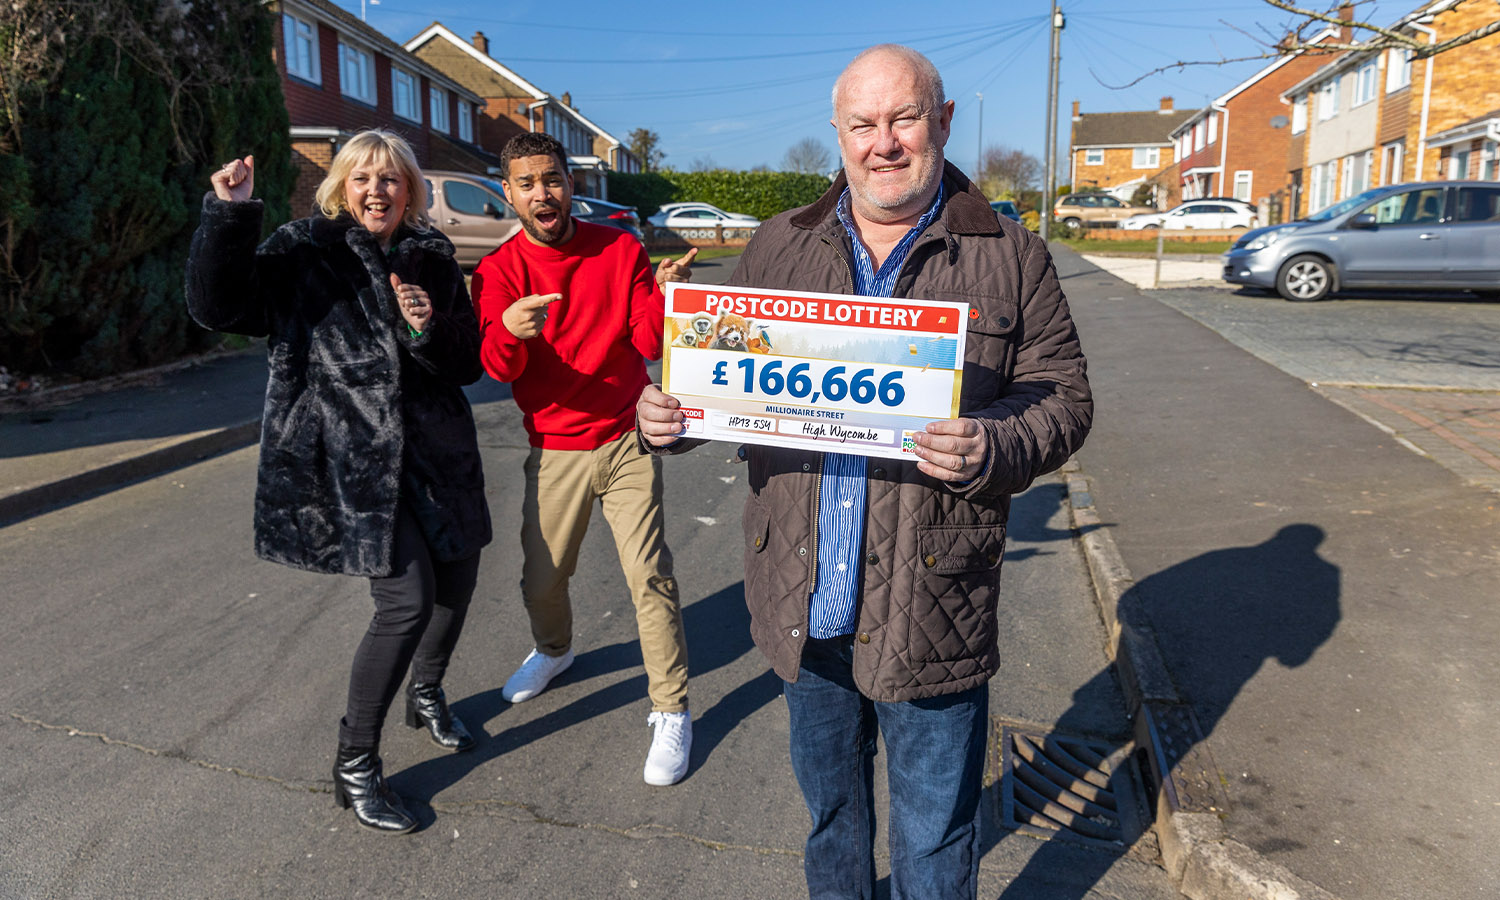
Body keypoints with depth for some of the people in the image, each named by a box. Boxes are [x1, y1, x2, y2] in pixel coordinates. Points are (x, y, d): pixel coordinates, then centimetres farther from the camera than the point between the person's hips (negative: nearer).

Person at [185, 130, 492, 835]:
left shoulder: (432, 260, 9)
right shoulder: (305, 251, -1)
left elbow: (468, 366, 7)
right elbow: (217, 307, -14)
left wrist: (431, 329, -13)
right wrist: (229, 216, -24)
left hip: (433, 446, 5)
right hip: (348, 454, -5)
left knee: (456, 578, 12)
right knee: (407, 599, -14)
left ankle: (426, 694, 43)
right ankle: (354, 765, 6)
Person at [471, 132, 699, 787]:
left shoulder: (620, 250, -3)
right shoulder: (499, 271, -2)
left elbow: (648, 344, -9)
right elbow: (498, 367, -15)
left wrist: (662, 296, -30)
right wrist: (509, 331, -38)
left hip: (627, 439, -1)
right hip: (555, 450, 2)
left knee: (649, 576, -5)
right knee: (541, 578, 10)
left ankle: (671, 711, 9)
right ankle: (553, 649, 44)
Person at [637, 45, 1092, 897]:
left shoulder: (1011, 258, -2)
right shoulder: (780, 246, 7)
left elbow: (1062, 396, -5)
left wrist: (995, 450, -26)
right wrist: (670, 417, -10)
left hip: (930, 606, -3)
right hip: (803, 599, 4)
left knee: (934, 831, 14)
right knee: (827, 795, 26)